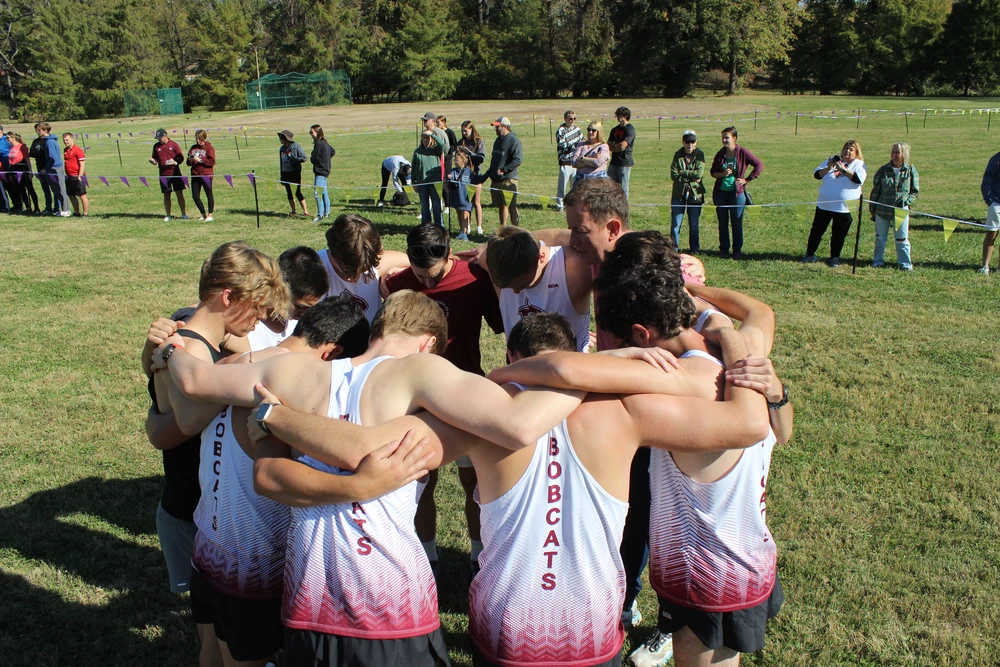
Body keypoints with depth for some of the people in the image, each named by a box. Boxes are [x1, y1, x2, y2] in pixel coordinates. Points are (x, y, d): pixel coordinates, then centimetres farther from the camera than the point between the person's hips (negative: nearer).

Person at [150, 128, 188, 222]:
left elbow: (181, 157, 0)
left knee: (180, 194, 0)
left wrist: (175, 162, -18)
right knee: (166, 195, 6)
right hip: (164, 174, 2)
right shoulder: (156, 146, 7)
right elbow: (155, 159, 14)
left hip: (175, 173, -2)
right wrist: (153, 161, -9)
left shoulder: (173, 144, 0)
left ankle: (184, 214, 7)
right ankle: (168, 215, 14)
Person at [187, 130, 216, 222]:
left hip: (206, 174, -6)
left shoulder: (209, 148, -2)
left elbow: (212, 162, -11)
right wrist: (190, 160, -5)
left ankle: (210, 215, 8)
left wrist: (200, 160, -17)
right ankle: (203, 214, 16)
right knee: (195, 196, 4)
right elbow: (188, 163, 17)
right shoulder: (193, 148, 14)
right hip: (195, 175, 6)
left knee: (209, 195, 1)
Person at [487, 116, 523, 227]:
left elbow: (518, 160, -19)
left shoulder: (514, 140, -11)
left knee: (511, 206, -6)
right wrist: (489, 173, 18)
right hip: (496, 179, 8)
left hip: (508, 180, -8)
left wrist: (504, 170, -22)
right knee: (502, 205, 14)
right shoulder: (498, 140, 16)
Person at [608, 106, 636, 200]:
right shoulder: (615, 129, 15)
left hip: (625, 162, -7)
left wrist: (613, 146, 0)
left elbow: (622, 145, -18)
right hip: (614, 161, 7)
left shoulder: (630, 129, -9)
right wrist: (618, 147, -8)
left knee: (623, 187, -2)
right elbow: (608, 145, 10)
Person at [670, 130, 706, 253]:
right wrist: (691, 177, -13)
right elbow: (673, 175, -8)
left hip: (695, 193, -1)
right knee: (675, 223, 1)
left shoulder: (700, 154, -3)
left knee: (694, 224, 7)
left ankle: (694, 248, 21)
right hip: (679, 193, 1)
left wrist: (683, 172, -10)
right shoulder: (678, 155, -1)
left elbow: (699, 174, -14)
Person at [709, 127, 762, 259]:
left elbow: (759, 165, -4)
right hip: (720, 193, 3)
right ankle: (724, 250, 18)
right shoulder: (720, 154, 2)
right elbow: (713, 172, 8)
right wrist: (722, 174, -12)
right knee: (723, 223, 9)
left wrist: (747, 179, -7)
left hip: (737, 193, -3)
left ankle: (737, 250, 12)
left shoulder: (742, 153, -7)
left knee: (737, 223, 3)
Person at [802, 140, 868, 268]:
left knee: (839, 235, 7)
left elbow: (858, 179, -18)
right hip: (824, 205, 2)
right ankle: (810, 255, 18)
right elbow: (817, 174, 2)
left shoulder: (859, 164, 1)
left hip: (845, 207, -2)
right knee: (816, 231, 7)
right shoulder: (832, 160, 10)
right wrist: (828, 168, -16)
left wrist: (843, 169, -24)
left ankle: (834, 258, 19)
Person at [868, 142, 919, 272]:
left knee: (902, 239, 3)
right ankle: (878, 260, 26)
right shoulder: (883, 170, 0)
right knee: (880, 237, 12)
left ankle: (905, 263, 13)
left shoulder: (911, 170, -1)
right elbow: (875, 190, 6)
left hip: (901, 210, -1)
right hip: (882, 209, 1)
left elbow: (915, 191, 4)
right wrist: (872, 207, 6)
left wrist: (906, 200, -12)